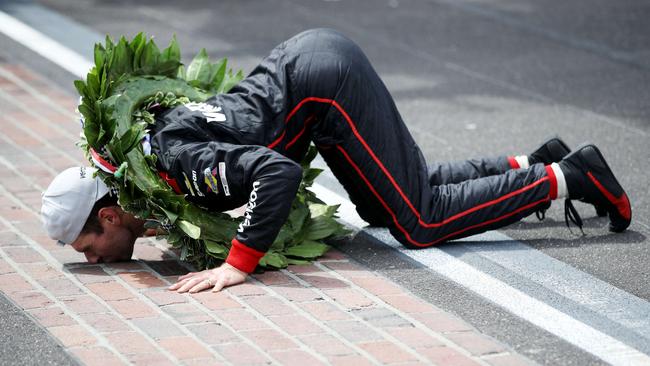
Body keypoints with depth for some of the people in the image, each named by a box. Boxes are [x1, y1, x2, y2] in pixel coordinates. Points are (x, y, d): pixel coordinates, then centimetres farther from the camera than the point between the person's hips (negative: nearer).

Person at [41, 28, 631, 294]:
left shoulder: (173, 164, -22)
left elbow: (277, 172, -33)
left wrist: (240, 262, -29)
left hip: (326, 82, -9)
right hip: (310, 54, 9)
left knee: (421, 222, -3)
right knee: (385, 208, 20)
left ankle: (564, 178, 5)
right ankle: (530, 165, 24)